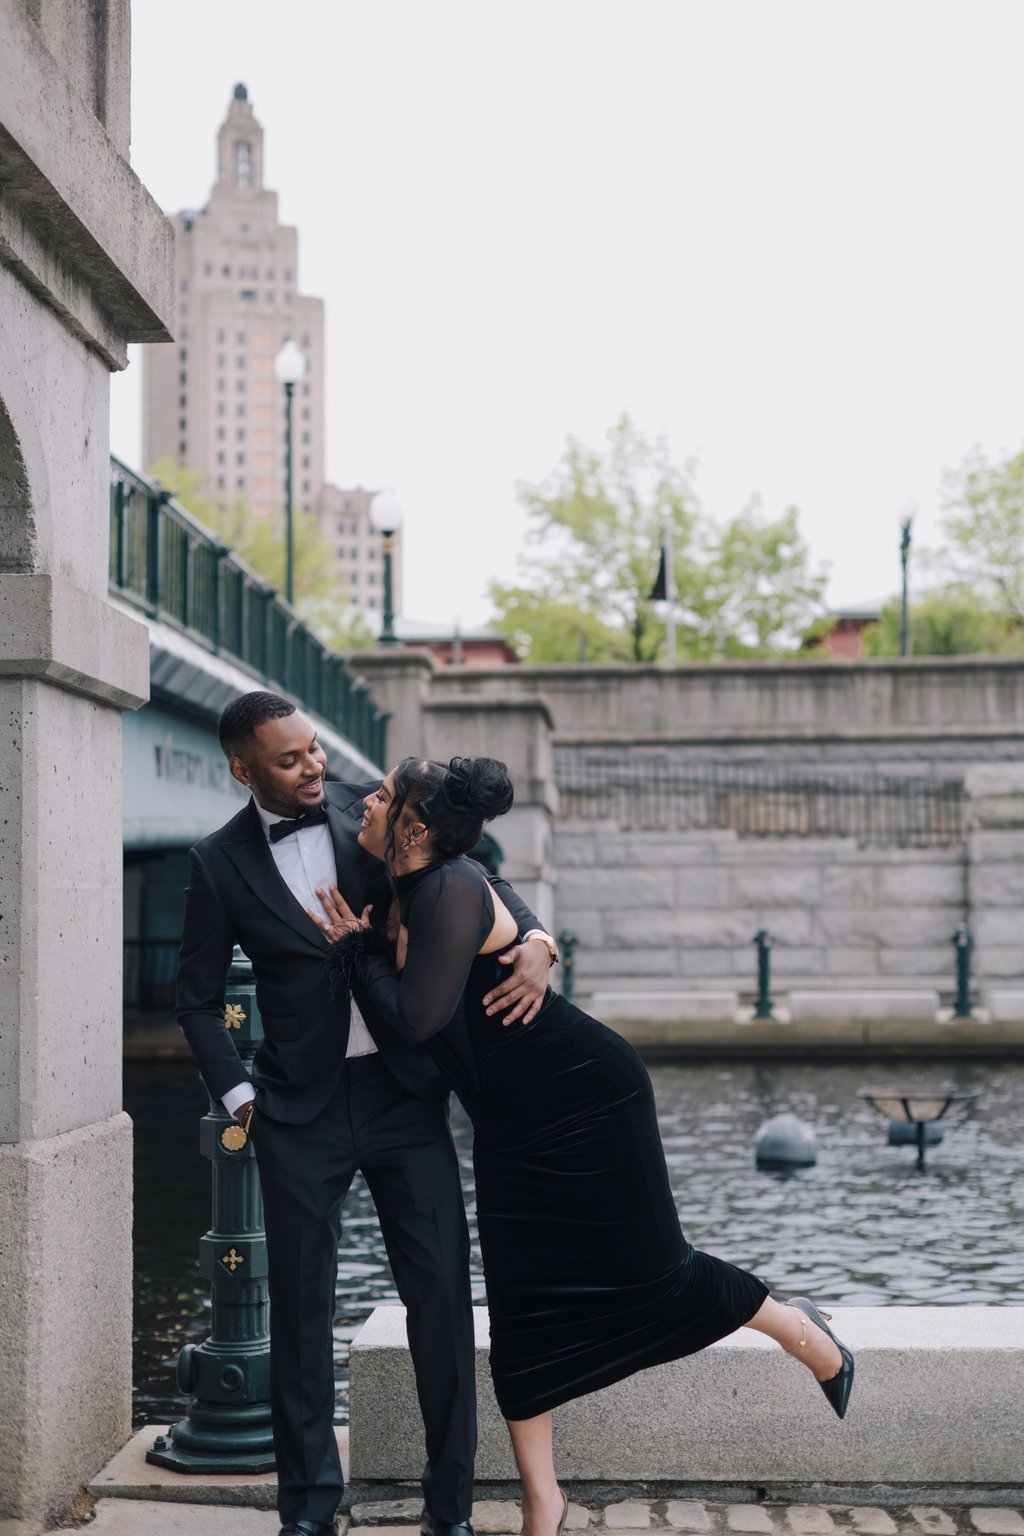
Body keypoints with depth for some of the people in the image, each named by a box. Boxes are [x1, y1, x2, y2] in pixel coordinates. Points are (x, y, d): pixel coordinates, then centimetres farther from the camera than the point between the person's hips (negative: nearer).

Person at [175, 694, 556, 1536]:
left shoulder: (370, 813, 2)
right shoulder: (220, 864, 0)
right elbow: (199, 998, 9)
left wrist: (533, 940, -17)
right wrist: (237, 1094, -2)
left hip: (406, 1093, 1)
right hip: (302, 1110, -1)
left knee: (442, 1293, -1)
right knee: (300, 1307, 6)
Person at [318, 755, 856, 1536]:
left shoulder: (450, 891, -24)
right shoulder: (414, 890, 4)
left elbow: (417, 1015, -28)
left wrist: (356, 947, -15)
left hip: (584, 1098, -9)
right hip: (514, 1123, 9)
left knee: (650, 1267, 4)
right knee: (522, 1306, 7)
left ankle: (802, 1330, 31)